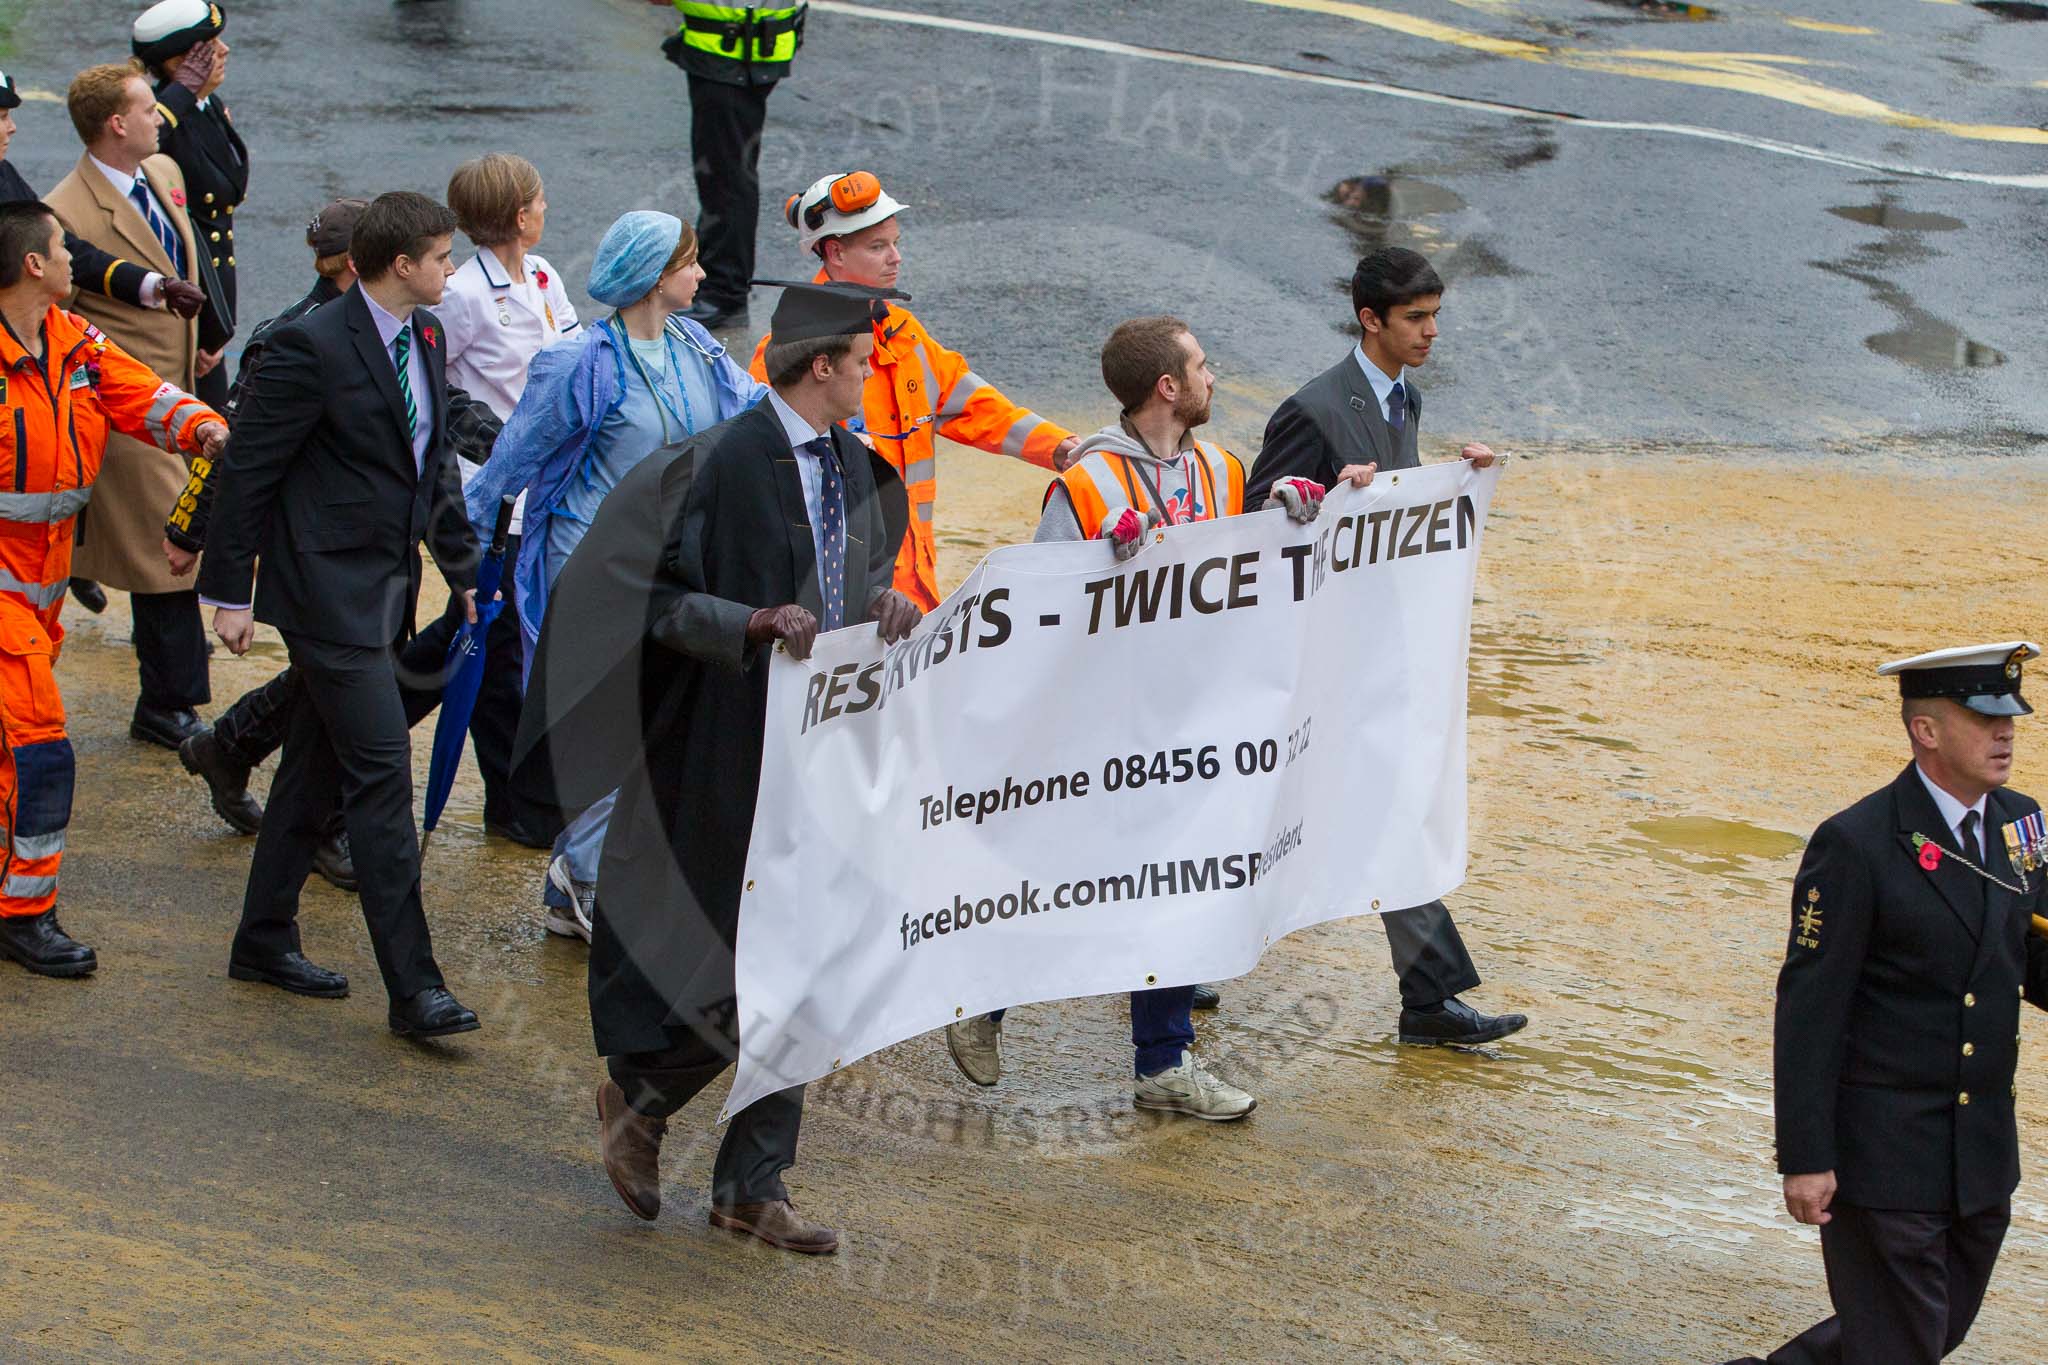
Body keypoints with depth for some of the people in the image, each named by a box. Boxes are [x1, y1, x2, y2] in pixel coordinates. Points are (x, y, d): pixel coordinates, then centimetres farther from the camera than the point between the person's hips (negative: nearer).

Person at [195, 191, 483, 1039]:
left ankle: (265, 940, 29)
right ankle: (413, 986, -10)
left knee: (318, 767, 17)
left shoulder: (424, 337, 9)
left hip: (387, 587, 9)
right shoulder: (312, 348, -18)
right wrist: (229, 592, -11)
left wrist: (463, 566, 23)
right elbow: (247, 469, -13)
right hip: (329, 588, -9)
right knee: (381, 775, -11)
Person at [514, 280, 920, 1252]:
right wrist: (751, 623, -26)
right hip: (735, 755, -7)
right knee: (739, 963, -6)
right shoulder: (723, 462, -14)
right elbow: (657, 596, -13)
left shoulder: (856, 464, 9)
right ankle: (638, 1097, 22)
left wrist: (887, 599, 1)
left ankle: (753, 1186, 17)